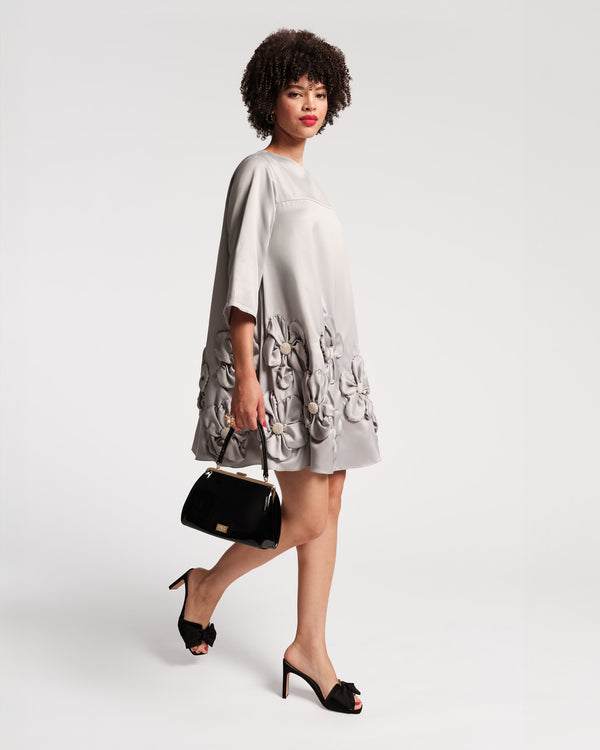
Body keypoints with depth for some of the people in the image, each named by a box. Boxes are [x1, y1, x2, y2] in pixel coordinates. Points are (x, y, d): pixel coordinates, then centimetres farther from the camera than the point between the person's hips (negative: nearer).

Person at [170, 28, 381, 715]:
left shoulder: (302, 179, 18)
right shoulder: (259, 172, -7)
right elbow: (243, 283, -14)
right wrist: (247, 377, -19)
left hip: (326, 360, 9)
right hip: (283, 361, -9)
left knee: (327, 512, 7)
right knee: (305, 518, -7)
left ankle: (309, 649, 17)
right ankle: (206, 585, 17)